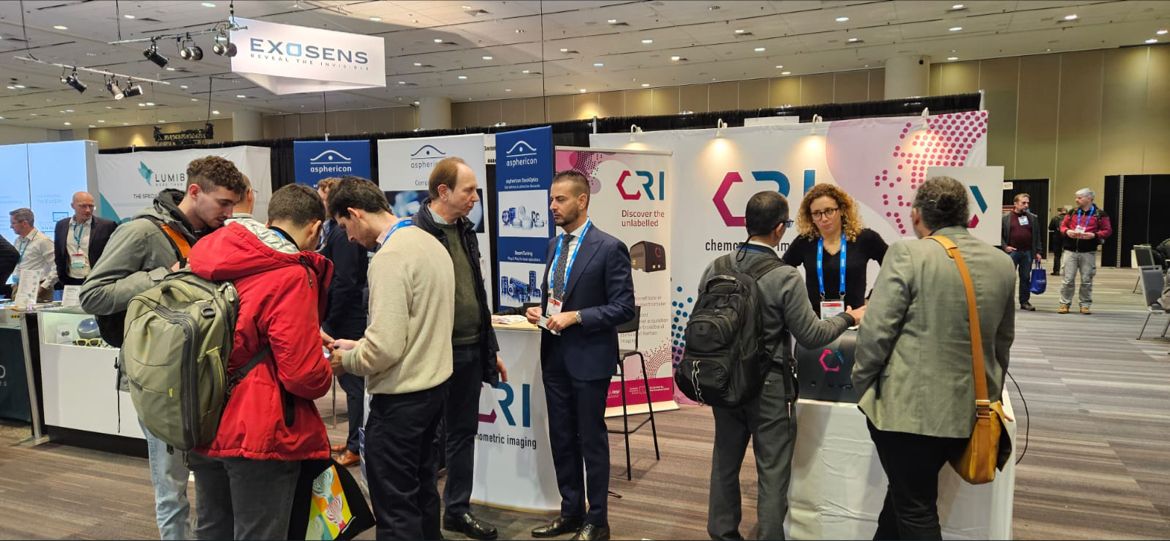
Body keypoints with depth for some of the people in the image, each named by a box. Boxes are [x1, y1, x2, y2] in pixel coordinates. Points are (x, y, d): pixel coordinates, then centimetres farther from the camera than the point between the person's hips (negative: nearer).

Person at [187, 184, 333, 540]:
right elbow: (303, 374, -21)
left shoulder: (210, 256, 3)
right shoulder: (291, 276, -19)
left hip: (203, 425, 8)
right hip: (258, 433, -7)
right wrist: (327, 375, 1)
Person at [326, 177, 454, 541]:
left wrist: (347, 361, -5)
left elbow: (386, 348, -24)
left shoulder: (389, 257, -20)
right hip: (433, 385, 9)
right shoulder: (430, 243, 8)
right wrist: (358, 346, 14)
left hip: (401, 398, -9)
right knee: (421, 488, 21)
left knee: (395, 509, 3)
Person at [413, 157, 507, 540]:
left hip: (470, 351, 7)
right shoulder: (415, 234, -15)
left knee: (463, 433, 16)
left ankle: (458, 510, 31)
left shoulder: (465, 230, 10)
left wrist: (490, 349, 16)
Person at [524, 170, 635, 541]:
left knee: (591, 440, 5)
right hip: (554, 356, 7)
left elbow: (624, 307, -14)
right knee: (561, 438, 14)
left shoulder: (609, 248, -12)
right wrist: (540, 309, -1)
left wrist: (575, 317, -21)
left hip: (589, 358, -7)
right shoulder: (554, 244, 10)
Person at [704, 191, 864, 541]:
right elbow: (811, 335, -13)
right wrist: (848, 318, 4)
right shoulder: (785, 277, -18)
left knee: (725, 463, 18)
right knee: (772, 473, 7)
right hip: (768, 386, -5)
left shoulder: (716, 268, -5)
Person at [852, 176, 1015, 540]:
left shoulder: (907, 254, -14)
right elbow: (1003, 339, 14)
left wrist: (861, 384, 0)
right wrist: (987, 389, 27)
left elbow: (876, 331, -15)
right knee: (909, 492, 21)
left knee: (916, 511, 6)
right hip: (967, 408, 6)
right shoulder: (1002, 263, 5)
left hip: (908, 406, -6)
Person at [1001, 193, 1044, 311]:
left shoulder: (1033, 218, 11)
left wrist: (1038, 252, 5)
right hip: (1012, 251, -3)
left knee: (1026, 278, 7)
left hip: (1028, 252, 3)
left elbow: (1037, 236, 11)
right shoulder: (1005, 217, 1)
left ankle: (1024, 302, 14)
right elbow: (999, 234, 2)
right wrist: (1004, 246, -10)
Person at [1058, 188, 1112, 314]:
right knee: (1067, 279, 0)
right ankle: (1065, 304, 7)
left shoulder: (1100, 214, 1)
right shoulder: (1072, 212, 10)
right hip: (1070, 251, 2)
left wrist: (1094, 235, -15)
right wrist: (1067, 231, -7)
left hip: (1088, 252, -2)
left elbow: (1107, 230, 1)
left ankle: (1085, 305, 13)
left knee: (1087, 280, 4)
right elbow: (1062, 226, 15)